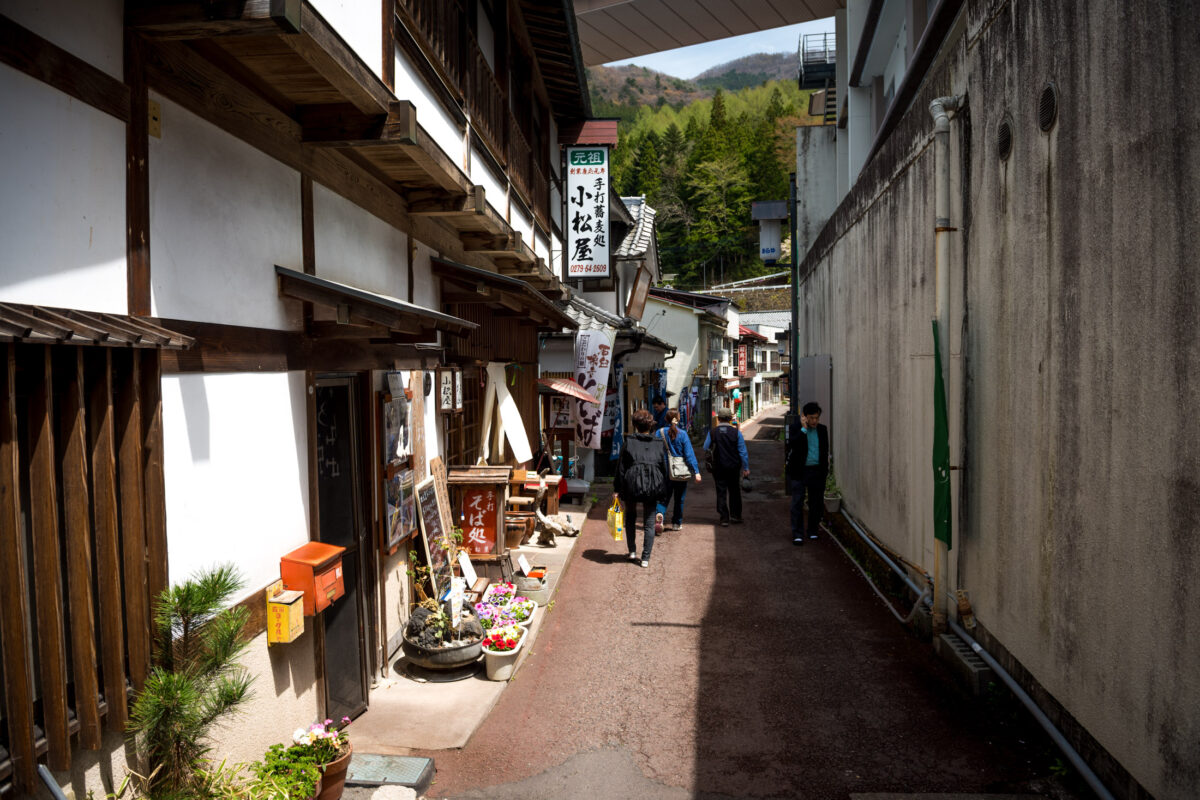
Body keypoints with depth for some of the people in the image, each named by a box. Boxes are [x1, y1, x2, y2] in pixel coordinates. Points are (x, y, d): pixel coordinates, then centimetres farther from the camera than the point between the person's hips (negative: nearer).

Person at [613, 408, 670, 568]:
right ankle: (645, 558, 6)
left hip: (631, 484, -1)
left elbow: (621, 467, 0)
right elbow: (665, 469, 7)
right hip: (652, 487, 1)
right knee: (649, 523, 9)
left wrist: (617, 489, 6)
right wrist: (665, 493, 14)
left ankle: (632, 551, 24)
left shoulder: (628, 442, -1)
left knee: (630, 517, 22)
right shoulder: (659, 444, 4)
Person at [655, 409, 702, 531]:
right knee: (679, 498, 13)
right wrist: (696, 471, -9)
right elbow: (689, 454, -11)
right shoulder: (682, 434, -10)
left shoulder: (659, 432, -5)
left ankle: (660, 513, -18)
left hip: (665, 471, 1)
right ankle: (677, 523, 21)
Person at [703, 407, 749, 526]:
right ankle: (735, 515, 19)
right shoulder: (736, 432, -7)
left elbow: (706, 448, 3)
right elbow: (743, 451, -4)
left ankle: (724, 518, 4)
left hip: (718, 467, 0)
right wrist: (746, 468, 2)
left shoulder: (712, 432, -6)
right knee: (735, 491, 15)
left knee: (721, 492, 5)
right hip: (734, 467, 0)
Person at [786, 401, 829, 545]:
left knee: (816, 503, 8)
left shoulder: (823, 429, 9)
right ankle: (797, 534, -2)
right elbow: (792, 444, -21)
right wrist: (803, 429, -19)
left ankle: (813, 531, 22)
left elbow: (825, 451, 16)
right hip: (799, 471, -4)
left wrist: (825, 470, 11)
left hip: (817, 471, 4)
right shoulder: (795, 428, -3)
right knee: (797, 503, -5)